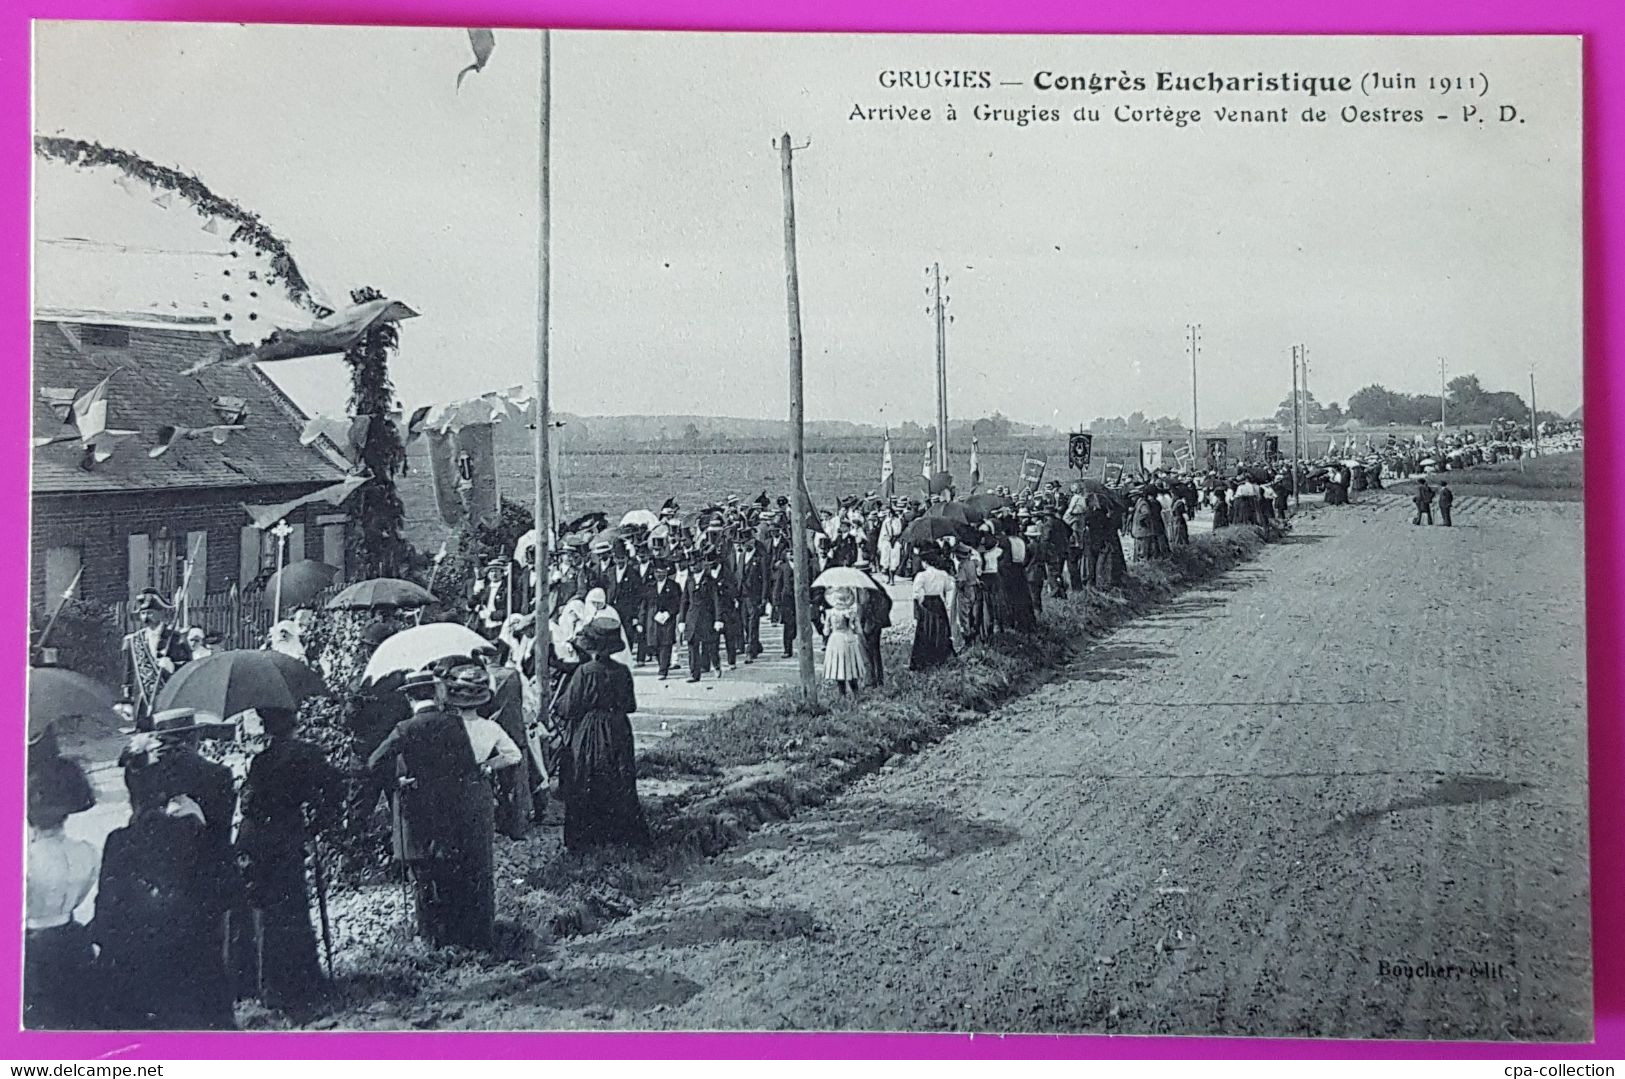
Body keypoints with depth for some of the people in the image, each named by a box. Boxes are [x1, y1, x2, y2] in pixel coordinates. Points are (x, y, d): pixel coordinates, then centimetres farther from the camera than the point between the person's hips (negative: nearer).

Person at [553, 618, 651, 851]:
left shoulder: (584, 672, -16)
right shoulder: (622, 672, -5)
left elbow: (568, 708, -11)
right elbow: (630, 706, 4)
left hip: (586, 737, -4)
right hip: (617, 735, 4)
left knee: (583, 792, 7)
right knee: (620, 789, 13)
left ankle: (582, 840, 11)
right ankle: (627, 835, 18)